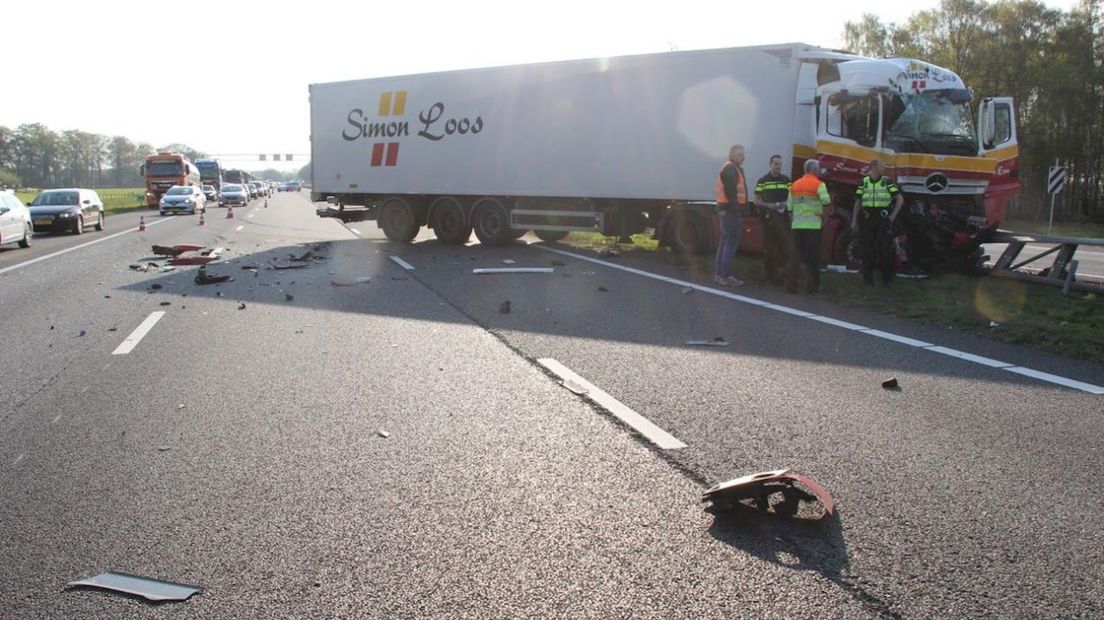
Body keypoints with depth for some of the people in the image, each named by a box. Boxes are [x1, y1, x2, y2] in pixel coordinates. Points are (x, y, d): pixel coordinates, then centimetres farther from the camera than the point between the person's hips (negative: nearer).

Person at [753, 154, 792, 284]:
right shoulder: (763, 180, 4)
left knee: (784, 245, -7)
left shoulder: (786, 180, 11)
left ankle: (780, 270, 0)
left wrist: (786, 204, -7)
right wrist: (768, 205, -14)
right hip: (767, 218, -2)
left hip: (783, 218, 2)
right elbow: (756, 201, 2)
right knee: (768, 247, 2)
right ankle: (768, 273, 9)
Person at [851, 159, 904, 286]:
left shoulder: (887, 182, 2)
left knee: (885, 248, -1)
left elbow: (900, 199, 4)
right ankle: (868, 278, 10)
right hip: (867, 218, 1)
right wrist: (854, 221, 7)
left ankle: (886, 279, 8)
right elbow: (858, 202, 10)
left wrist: (893, 215, -3)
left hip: (883, 218, -1)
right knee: (867, 249, 2)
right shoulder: (864, 182, 6)